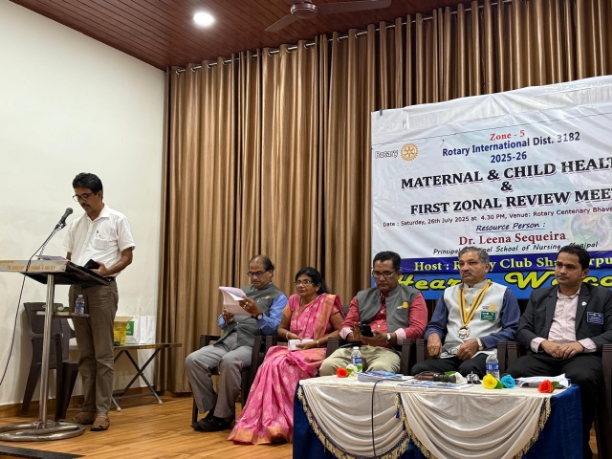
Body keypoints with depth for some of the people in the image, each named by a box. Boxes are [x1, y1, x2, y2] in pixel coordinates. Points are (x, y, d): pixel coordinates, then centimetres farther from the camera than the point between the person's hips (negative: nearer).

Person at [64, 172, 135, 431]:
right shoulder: (75, 225, 16)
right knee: (85, 354, 7)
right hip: (77, 289, 5)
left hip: (103, 288, -5)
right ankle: (88, 408, 13)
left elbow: (127, 257, -2)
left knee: (103, 354, -5)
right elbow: (69, 257, 18)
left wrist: (107, 270, -19)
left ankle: (102, 410, -2)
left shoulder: (117, 220, 1)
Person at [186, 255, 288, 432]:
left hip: (252, 344, -6)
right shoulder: (241, 291, 25)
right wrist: (226, 319, -3)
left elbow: (273, 328, -9)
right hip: (226, 340, 6)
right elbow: (221, 323, 21)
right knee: (192, 360, -19)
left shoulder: (278, 297, 6)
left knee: (229, 362, -38)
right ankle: (211, 409, -9)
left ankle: (224, 415, -20)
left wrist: (257, 314, -26)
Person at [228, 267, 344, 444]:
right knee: (271, 364, -29)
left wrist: (315, 342, -14)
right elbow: (280, 329, 21)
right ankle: (273, 423, -30)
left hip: (317, 351, -5)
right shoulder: (293, 300, 13)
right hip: (294, 349, 5)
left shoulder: (328, 302, -2)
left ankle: (280, 423, -26)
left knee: (282, 366, -32)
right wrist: (289, 334, -3)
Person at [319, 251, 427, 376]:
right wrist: (354, 336, -5)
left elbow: (417, 329, 1)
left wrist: (387, 338, -16)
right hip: (357, 348, 4)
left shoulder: (413, 296, 13)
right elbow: (346, 326, 22)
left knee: (379, 369, -40)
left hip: (389, 350, -3)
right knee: (328, 366, -28)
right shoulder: (361, 297, 24)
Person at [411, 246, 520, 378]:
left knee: (468, 369, -40)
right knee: (418, 370, -28)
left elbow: (512, 330, 2)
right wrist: (433, 335, -5)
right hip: (449, 355, 4)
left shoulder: (503, 293, 10)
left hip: (483, 353, -3)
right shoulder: (449, 293, 21)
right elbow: (435, 326, 21)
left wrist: (478, 343, -10)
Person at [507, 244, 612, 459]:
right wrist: (542, 343, -7)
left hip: (581, 355, -2)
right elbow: (522, 329, 15)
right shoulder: (539, 295, 23)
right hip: (544, 355, 2)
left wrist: (582, 344, -14)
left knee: (582, 379, -39)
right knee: (515, 374, -31)